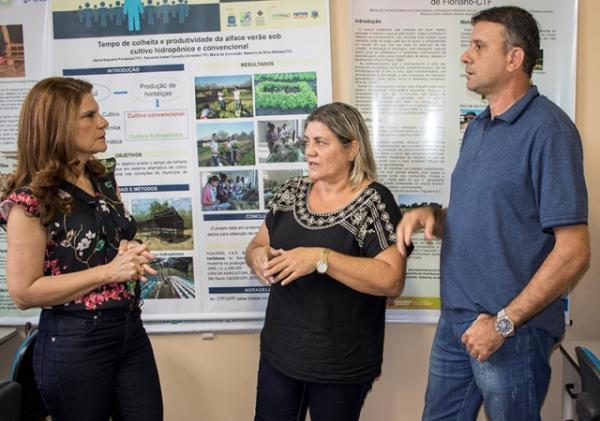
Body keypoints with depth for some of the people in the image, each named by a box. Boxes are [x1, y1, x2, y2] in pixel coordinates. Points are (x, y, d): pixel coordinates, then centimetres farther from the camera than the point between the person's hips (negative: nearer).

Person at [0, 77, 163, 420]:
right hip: (74, 345, -6)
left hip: (131, 331, 6)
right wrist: (108, 272, -21)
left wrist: (131, 255, -3)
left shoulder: (104, 179, 6)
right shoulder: (31, 199, -15)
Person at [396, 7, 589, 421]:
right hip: (454, 321, 8)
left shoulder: (548, 129, -16)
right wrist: (431, 215, -3)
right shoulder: (477, 127, 11)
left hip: (513, 330, -8)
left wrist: (505, 322, -18)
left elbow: (573, 252, -19)